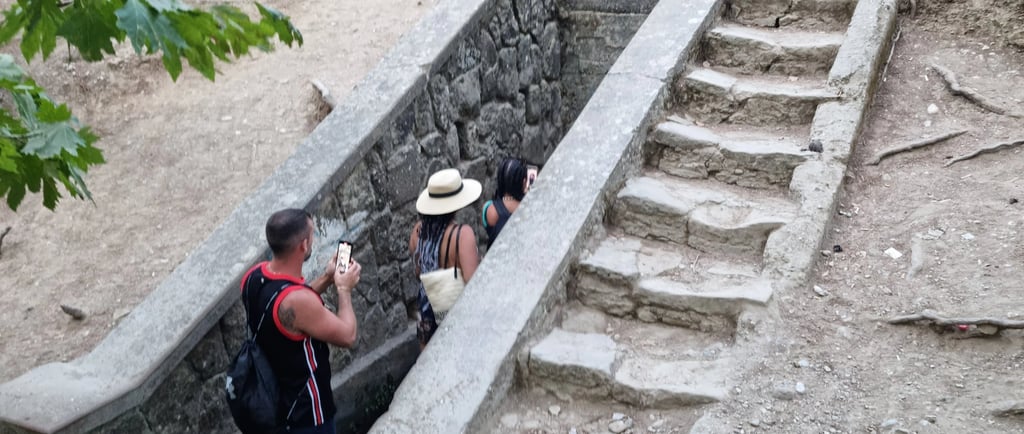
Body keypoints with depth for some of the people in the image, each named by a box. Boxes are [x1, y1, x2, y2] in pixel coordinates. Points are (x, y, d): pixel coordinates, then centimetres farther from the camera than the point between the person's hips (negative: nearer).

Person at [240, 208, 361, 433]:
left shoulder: (255, 276, -10)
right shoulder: (296, 300, -36)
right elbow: (347, 336, -22)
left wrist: (326, 279, 3)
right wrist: (344, 289, -9)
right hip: (304, 410, -8)